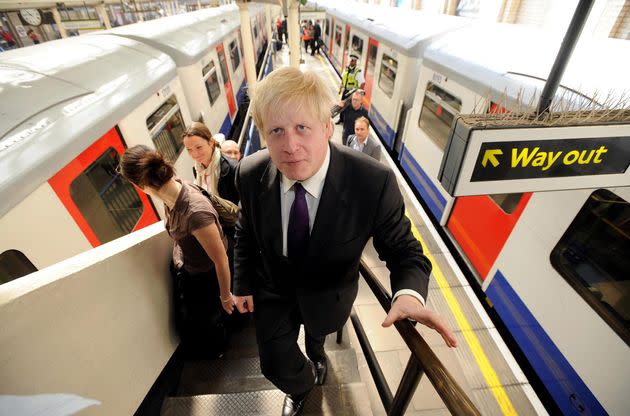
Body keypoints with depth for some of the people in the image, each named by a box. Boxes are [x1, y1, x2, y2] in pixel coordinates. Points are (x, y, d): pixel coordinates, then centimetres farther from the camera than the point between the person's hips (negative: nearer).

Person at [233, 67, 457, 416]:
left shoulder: (374, 183, -34)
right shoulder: (250, 175, -24)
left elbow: (403, 250, -22)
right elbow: (246, 234, -6)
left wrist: (409, 293, -42)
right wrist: (243, 284, 0)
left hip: (327, 296, 0)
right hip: (273, 290, 1)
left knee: (318, 329, 33)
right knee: (276, 366, 15)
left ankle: (316, 350, 76)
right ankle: (304, 382, 55)